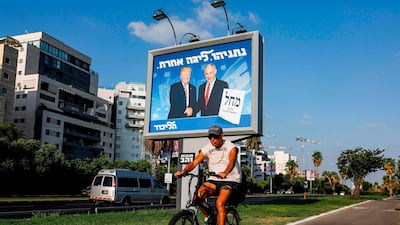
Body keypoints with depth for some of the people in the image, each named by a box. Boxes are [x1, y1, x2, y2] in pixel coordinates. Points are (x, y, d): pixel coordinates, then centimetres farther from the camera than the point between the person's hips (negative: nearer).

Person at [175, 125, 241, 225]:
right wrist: (183, 171, -31)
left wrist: (225, 173, -49)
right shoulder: (207, 148, 0)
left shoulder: (231, 147, -8)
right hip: (214, 180, 4)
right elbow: (194, 162, -11)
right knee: (198, 195, -22)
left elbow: (232, 162, -27)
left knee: (219, 204, -27)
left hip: (230, 180, -4)